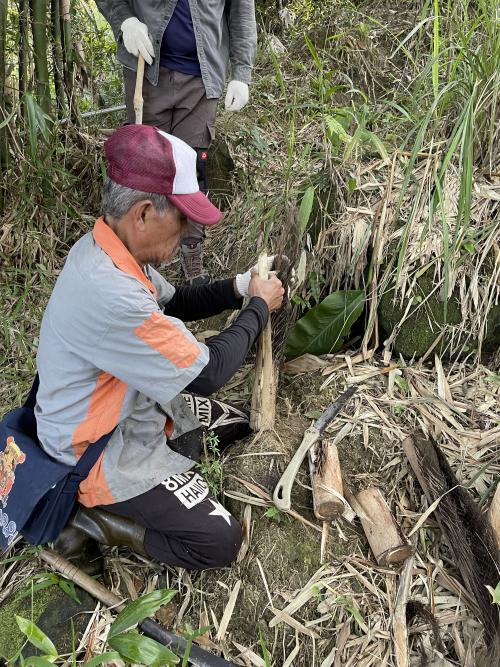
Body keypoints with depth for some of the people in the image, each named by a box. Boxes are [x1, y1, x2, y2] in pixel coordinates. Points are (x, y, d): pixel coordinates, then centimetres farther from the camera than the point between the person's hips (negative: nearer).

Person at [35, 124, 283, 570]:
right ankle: (96, 518, 3)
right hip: (101, 449, -9)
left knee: (240, 427, 20)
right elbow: (206, 374, -27)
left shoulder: (106, 248, -7)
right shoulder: (108, 295, -37)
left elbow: (170, 303, 12)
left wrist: (235, 289, -3)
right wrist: (259, 308, -13)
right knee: (220, 542, -9)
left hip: (136, 407, 10)